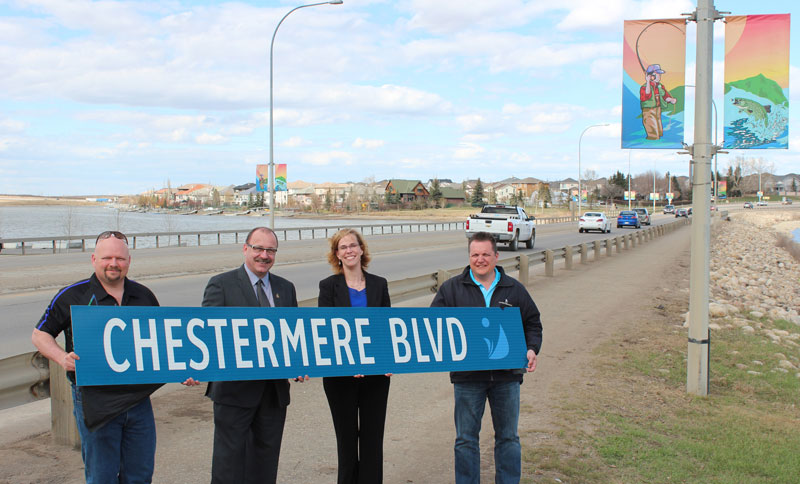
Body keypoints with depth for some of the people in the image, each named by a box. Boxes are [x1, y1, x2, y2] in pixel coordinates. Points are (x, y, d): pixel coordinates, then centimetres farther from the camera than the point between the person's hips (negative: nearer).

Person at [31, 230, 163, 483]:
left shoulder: (144, 296, 8)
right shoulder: (72, 296, -3)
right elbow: (39, 334, 4)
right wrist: (62, 358, -16)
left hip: (138, 398, 3)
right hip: (95, 402, -3)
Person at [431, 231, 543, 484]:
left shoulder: (514, 289, 8)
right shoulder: (451, 289, 3)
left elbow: (532, 323, 13)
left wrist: (531, 349, -4)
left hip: (506, 376, 1)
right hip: (467, 377, -1)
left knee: (508, 437, 11)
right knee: (466, 439, 7)